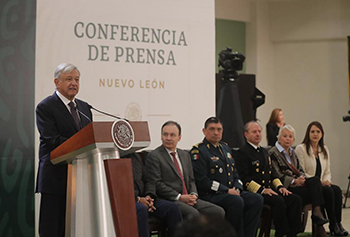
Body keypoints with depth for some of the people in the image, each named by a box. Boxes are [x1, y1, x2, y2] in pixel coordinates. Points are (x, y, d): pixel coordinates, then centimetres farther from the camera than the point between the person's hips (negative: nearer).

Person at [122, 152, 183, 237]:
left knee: (172, 207, -15)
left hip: (141, 198, 7)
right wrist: (137, 199, -18)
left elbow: (147, 180, 21)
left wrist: (149, 196, -1)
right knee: (141, 209, -39)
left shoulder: (136, 156, 21)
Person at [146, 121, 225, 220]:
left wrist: (193, 195, 0)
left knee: (219, 212, -13)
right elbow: (156, 184, -9)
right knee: (193, 214, -35)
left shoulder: (185, 155, 22)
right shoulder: (153, 156, -1)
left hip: (188, 199, 7)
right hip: (168, 201, -7)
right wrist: (179, 197, -14)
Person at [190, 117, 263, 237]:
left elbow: (235, 173, 23)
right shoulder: (198, 151, -5)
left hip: (232, 193, 8)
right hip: (210, 195, -8)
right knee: (237, 201, -33)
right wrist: (227, 191, -15)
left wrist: (237, 189, 1)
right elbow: (201, 180, -14)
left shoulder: (225, 148, 21)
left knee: (256, 199, -15)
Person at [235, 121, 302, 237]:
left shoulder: (264, 151, 25)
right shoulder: (243, 152, -3)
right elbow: (244, 178, -13)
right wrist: (261, 190, -21)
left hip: (269, 189, 8)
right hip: (254, 192, -8)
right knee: (278, 200, -32)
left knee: (296, 199, -12)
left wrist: (280, 186, 7)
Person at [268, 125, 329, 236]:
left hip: (297, 182, 7)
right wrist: (294, 181, -21)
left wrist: (302, 178, -5)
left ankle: (317, 213, -30)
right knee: (315, 192, -25)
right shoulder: (273, 153, -1)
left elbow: (300, 170, 20)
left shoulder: (292, 153, 24)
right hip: (285, 188, -7)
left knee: (315, 180, -24)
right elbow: (277, 176, -10)